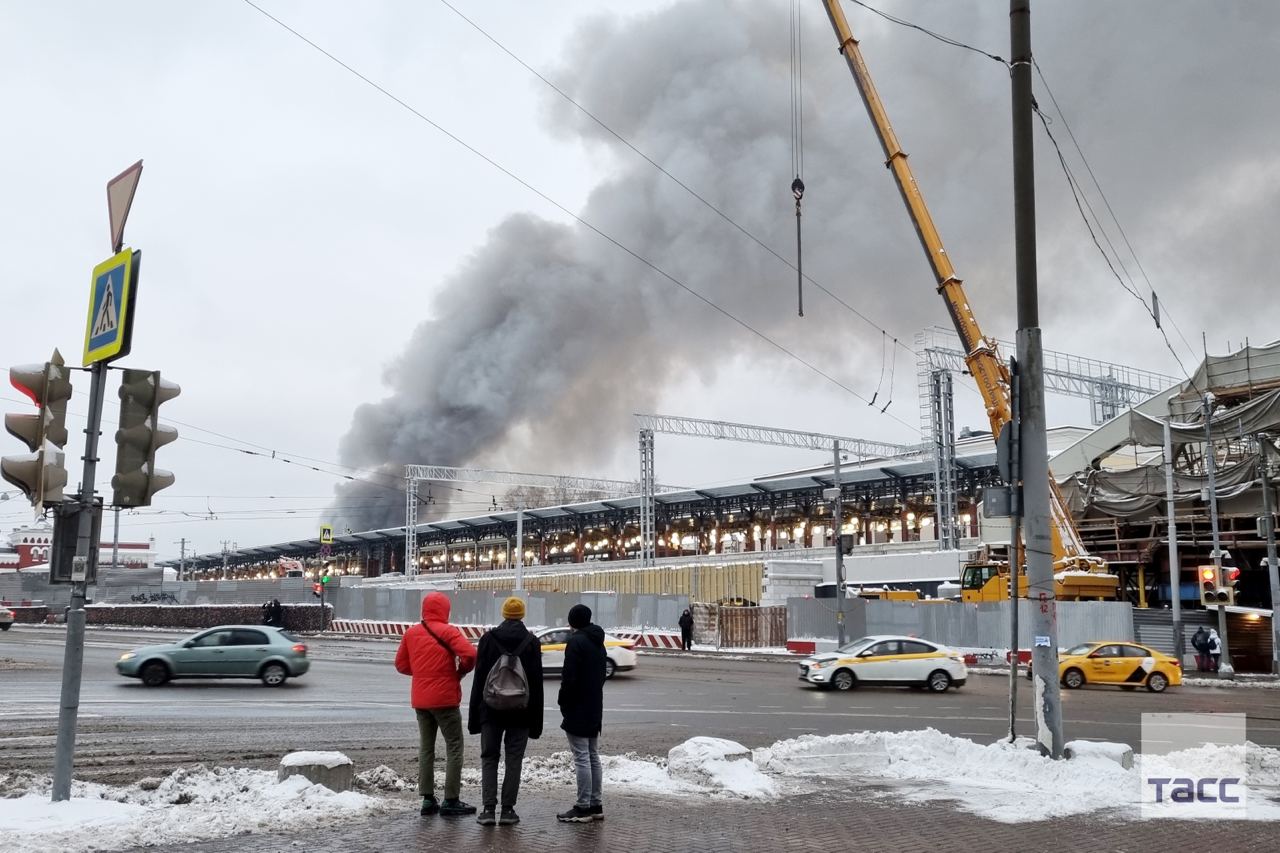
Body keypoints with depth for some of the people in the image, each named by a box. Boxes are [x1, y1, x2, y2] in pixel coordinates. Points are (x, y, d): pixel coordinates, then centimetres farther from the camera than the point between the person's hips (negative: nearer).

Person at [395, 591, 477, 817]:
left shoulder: (411, 633, 6)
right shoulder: (447, 631, -11)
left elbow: (401, 664, 11)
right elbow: (469, 654, -23)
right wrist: (461, 671, -5)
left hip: (420, 699, 6)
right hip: (445, 698, -5)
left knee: (426, 747, 14)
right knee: (454, 747, 3)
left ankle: (427, 799, 12)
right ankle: (451, 801, 0)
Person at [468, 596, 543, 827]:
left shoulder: (488, 639, -2)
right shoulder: (532, 642, -2)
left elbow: (479, 678, -2)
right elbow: (536, 683, -1)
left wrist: (474, 714, 3)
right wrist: (536, 720, 4)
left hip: (491, 711, 0)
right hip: (520, 712, 0)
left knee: (489, 757, 8)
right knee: (514, 759, 6)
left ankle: (488, 809, -1)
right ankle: (507, 810, 4)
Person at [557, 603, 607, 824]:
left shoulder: (576, 642, -15)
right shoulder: (598, 642, 13)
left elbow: (569, 677, -19)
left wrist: (564, 703, -8)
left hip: (578, 708, -9)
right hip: (595, 708, 9)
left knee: (582, 757, -6)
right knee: (593, 756, 14)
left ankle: (583, 807, -4)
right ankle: (595, 805, 19)